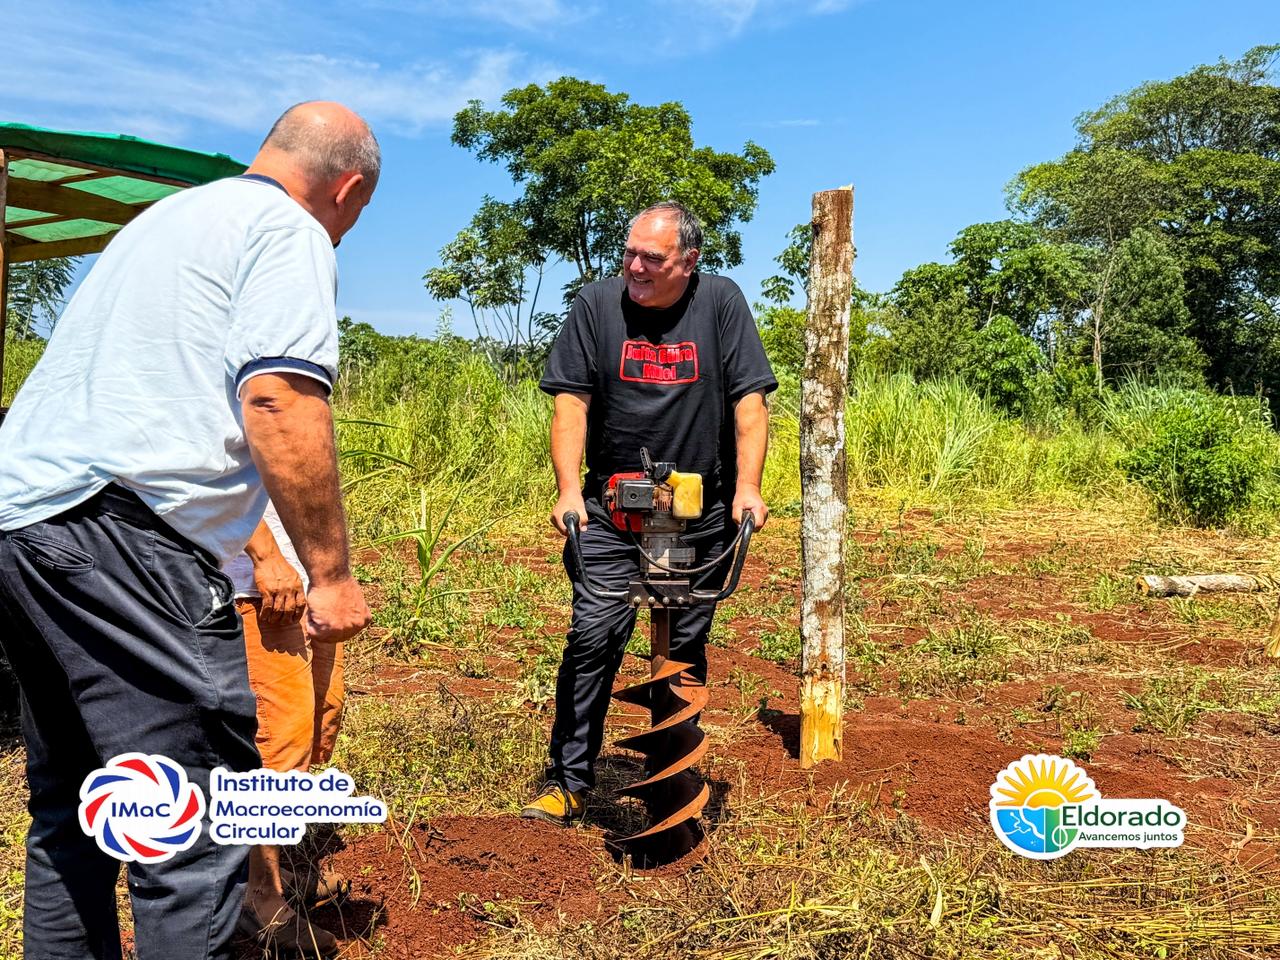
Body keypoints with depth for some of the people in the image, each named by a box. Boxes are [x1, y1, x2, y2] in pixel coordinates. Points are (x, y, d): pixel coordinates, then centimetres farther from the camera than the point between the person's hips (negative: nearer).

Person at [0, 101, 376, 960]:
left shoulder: (168, 215, 27)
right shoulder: (290, 233, -1)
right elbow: (278, 402, -18)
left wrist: (254, 551, 40)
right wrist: (330, 573, -11)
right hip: (119, 533, -10)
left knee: (71, 808, 20)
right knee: (196, 826, -6)